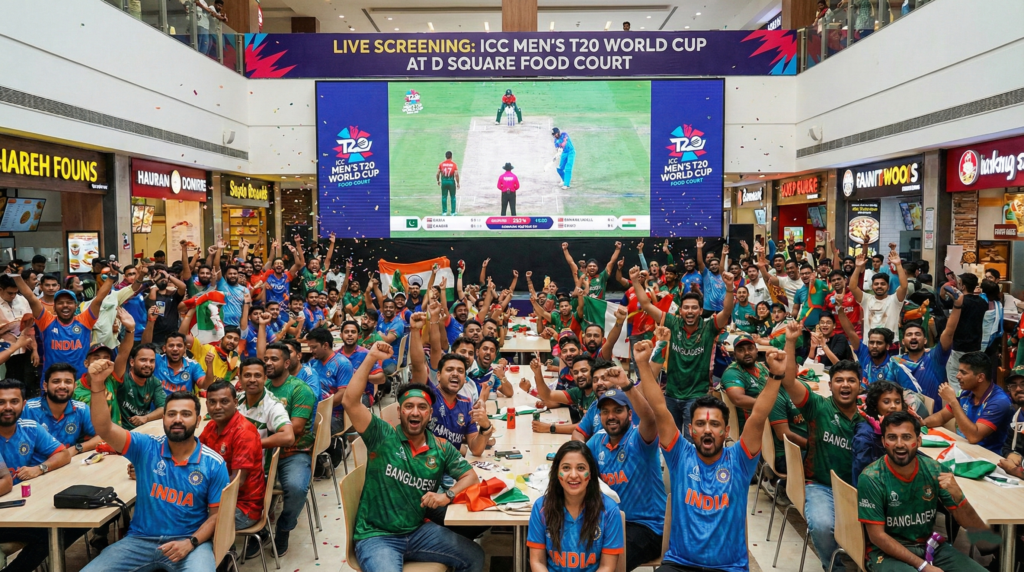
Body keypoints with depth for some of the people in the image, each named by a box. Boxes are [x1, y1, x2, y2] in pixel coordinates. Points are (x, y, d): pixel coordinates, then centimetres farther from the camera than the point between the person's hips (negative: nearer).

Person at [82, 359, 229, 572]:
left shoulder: (214, 464, -4)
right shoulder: (146, 447, 0)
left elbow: (217, 514, -1)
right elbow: (105, 430, -14)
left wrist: (191, 542, -17)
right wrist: (97, 385, -26)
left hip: (188, 541, -3)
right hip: (141, 539, 3)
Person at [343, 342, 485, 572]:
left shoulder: (441, 448, 2)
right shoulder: (382, 436, -9)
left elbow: (471, 476, 7)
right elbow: (350, 401, -21)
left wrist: (447, 495, -13)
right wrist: (371, 358, -24)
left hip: (418, 532, 4)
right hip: (376, 536, -4)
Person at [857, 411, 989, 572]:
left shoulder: (934, 470, -6)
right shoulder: (871, 478, -17)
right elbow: (877, 536, -13)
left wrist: (957, 495, -23)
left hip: (930, 546, 5)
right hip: (887, 551, -5)